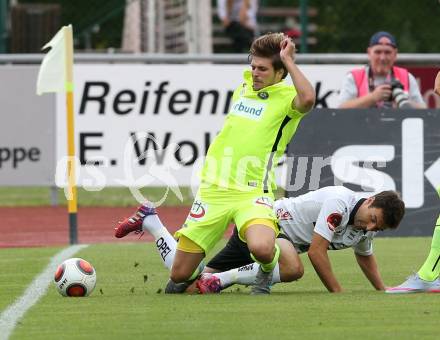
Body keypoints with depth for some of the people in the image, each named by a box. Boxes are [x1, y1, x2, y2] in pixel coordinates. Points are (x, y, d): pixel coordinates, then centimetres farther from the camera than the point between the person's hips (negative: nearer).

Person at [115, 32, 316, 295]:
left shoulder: (288, 96, -6)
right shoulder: (243, 88, 13)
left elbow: (307, 100, -32)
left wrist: (288, 61, -25)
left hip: (252, 193, -4)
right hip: (213, 190, 4)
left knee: (262, 248, -37)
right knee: (180, 275, 6)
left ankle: (267, 273, 2)